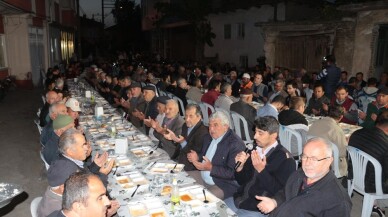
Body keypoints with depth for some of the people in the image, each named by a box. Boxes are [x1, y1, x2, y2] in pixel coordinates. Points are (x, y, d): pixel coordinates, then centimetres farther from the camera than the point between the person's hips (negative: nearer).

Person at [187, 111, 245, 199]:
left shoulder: (236, 144, -20)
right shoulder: (208, 137, 6)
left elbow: (233, 173, -24)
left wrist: (211, 168, -29)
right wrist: (197, 157, -3)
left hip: (223, 185, -8)